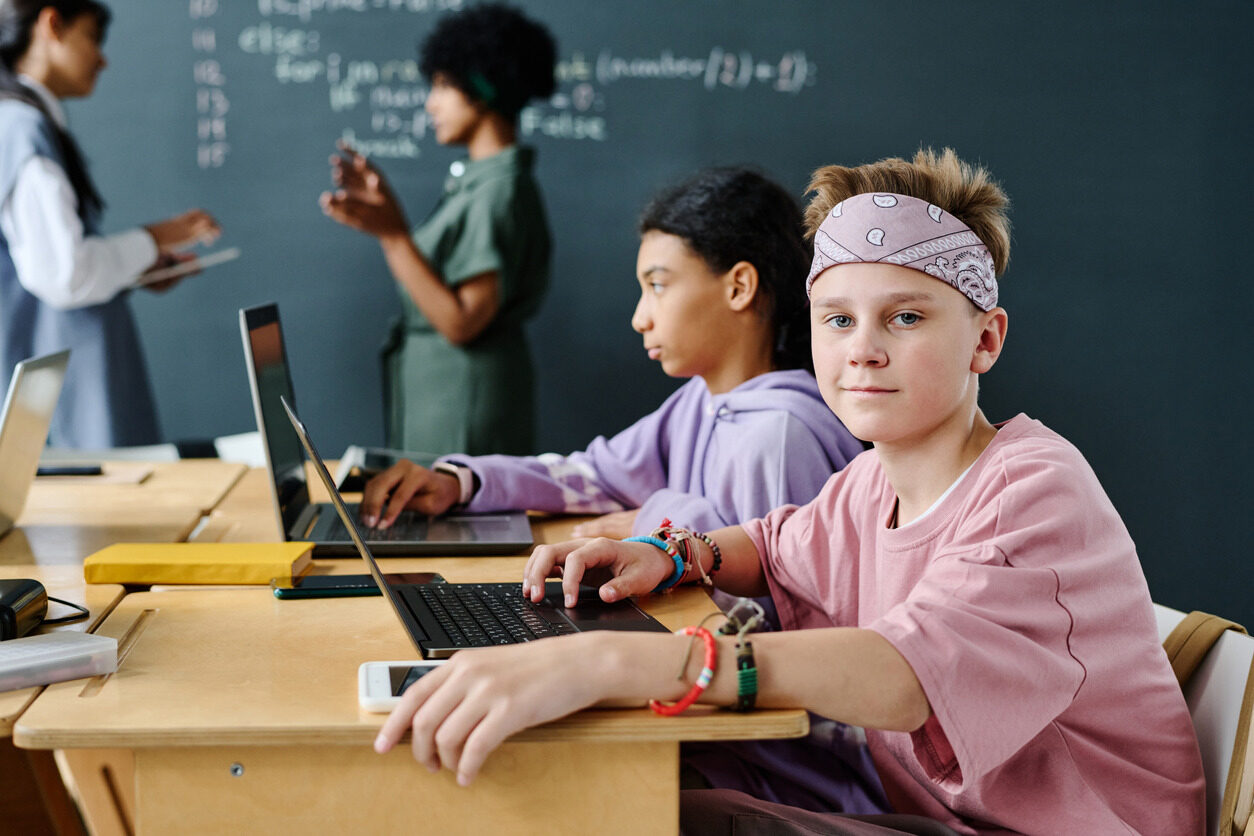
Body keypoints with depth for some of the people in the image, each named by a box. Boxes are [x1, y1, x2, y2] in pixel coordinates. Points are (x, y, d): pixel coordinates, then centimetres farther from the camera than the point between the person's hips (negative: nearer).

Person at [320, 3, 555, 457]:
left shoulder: (499, 193, -20)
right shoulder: (475, 179, 10)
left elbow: (461, 322, -24)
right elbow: (434, 279, 11)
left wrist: (391, 233, -26)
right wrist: (384, 207, 10)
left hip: (465, 396, -9)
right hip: (432, 381, 9)